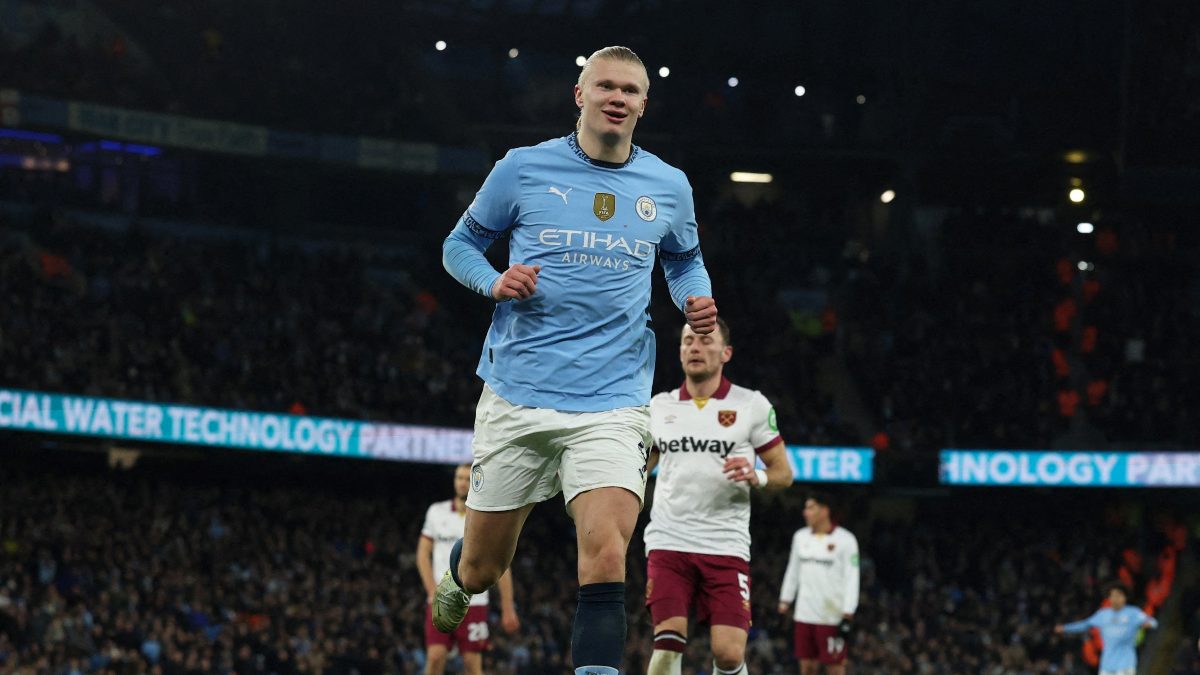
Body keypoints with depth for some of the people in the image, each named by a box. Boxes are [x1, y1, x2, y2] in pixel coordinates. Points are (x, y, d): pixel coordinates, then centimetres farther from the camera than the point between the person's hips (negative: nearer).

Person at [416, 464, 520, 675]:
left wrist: (508, 608, -1)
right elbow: (423, 554, 9)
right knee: (435, 656, -11)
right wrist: (433, 592, -4)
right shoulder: (437, 512, 8)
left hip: (474, 601, -1)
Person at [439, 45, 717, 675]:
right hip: (516, 397, 0)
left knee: (605, 558, -21)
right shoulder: (524, 168, 2)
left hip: (612, 403, 0)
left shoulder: (669, 186, 9)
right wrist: (495, 283, -9)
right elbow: (460, 243, 12)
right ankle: (456, 577, 47)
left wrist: (696, 301, 4)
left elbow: (685, 260, 26)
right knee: (483, 567, 10)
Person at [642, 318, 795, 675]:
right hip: (668, 542, 2)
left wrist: (757, 476, -16)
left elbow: (784, 472, 7)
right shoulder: (659, 406, 12)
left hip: (726, 546, -1)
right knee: (668, 642, -14)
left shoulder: (752, 405, 4)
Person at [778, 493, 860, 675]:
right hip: (804, 615, 5)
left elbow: (852, 579, -9)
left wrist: (847, 614, -15)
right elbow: (793, 570, 20)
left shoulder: (845, 540, -7)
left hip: (832, 617, -5)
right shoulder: (801, 537, 10)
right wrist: (785, 600, 17)